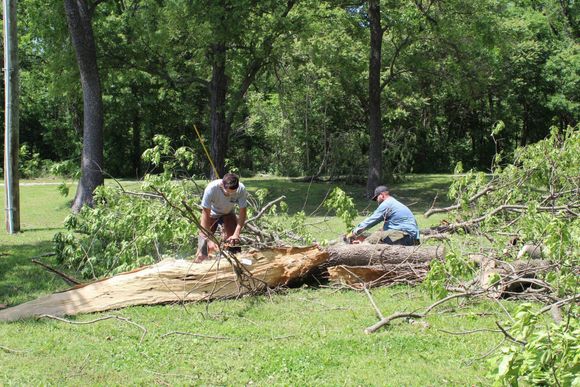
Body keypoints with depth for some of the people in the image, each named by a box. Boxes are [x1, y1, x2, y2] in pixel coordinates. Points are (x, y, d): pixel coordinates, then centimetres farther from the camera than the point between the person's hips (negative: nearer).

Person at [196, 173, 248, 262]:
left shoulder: (241, 190, -34)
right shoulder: (211, 188, -40)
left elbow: (242, 213, -27)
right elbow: (205, 214, -36)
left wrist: (236, 234, -41)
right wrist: (209, 240, -43)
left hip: (228, 213, 2)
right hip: (212, 213, -1)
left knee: (233, 241, -14)